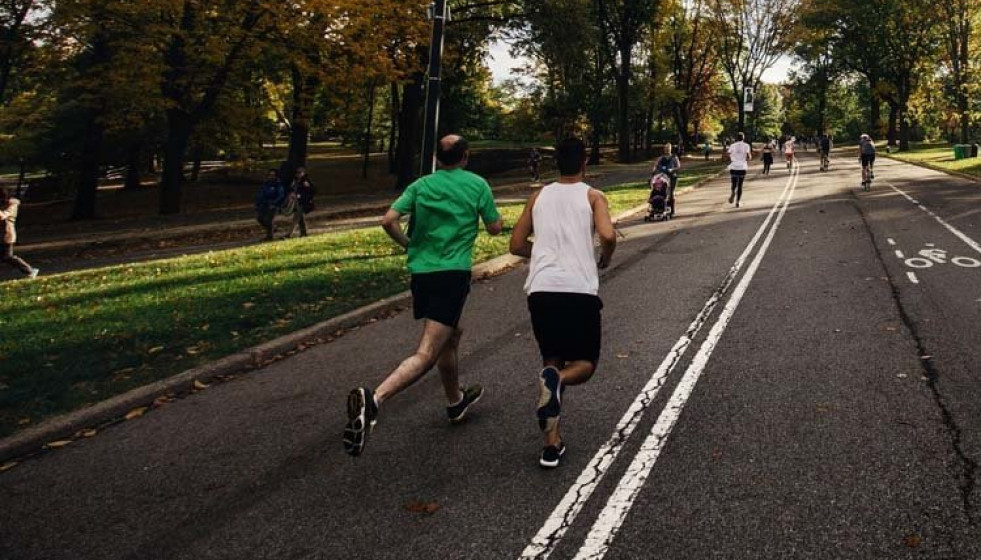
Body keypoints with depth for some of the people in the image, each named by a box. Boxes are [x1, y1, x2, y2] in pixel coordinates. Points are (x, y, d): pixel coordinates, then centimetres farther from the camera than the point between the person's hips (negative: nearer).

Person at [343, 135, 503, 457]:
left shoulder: (421, 185, 10)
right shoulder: (478, 185, 3)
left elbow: (389, 221, -2)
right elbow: (495, 228, 9)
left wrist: (409, 245, 15)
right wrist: (483, 208, 28)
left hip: (421, 273, 6)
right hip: (453, 274, -5)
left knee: (450, 337, 27)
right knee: (426, 354, -13)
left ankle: (456, 401, 43)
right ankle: (373, 400, -35)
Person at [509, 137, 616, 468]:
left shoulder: (539, 197, 17)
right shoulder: (592, 197, 7)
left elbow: (517, 246, 18)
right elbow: (608, 235, -11)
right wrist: (605, 259, 9)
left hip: (541, 289, 3)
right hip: (579, 289, -3)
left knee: (552, 361, 19)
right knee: (586, 363, 14)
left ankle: (552, 444, 11)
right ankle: (556, 380, -22)